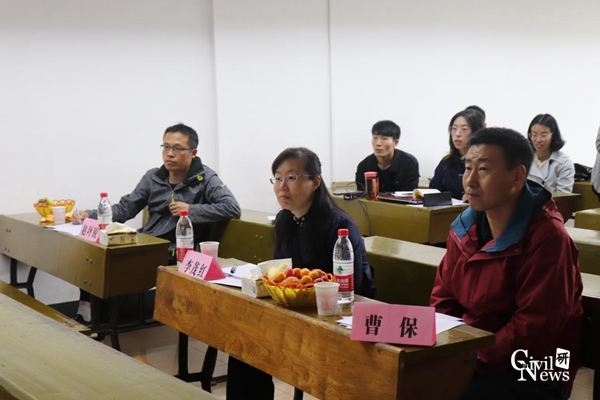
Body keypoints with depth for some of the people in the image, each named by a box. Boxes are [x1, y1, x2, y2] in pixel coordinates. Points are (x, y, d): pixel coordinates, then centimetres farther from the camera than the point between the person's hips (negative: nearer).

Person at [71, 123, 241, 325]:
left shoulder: (205, 178, -3)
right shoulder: (153, 177, 14)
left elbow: (233, 208, -16)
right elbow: (125, 208, 14)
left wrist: (190, 209, -16)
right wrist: (90, 215, -1)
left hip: (174, 255, -6)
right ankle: (85, 313, -2)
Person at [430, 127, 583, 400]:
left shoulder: (547, 238, -17)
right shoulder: (464, 228, 5)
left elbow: (534, 329, -20)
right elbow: (443, 299, 11)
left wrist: (473, 362, -24)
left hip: (535, 374, -6)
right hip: (472, 355, 7)